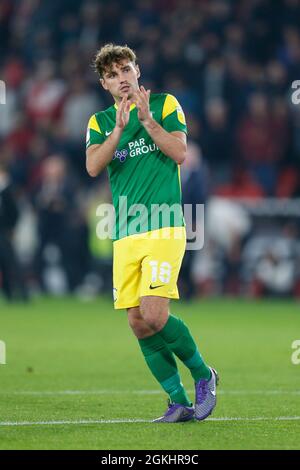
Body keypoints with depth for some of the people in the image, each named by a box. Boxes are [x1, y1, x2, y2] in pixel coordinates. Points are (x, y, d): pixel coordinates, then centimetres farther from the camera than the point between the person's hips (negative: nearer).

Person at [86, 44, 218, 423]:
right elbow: (93, 167, -3)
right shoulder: (100, 122, 14)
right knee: (137, 322, -2)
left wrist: (147, 120, -14)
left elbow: (179, 153, -6)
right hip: (125, 235, 5)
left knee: (154, 316, -17)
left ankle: (203, 375, 5)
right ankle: (179, 402, 6)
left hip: (163, 228, -4)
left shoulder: (165, 104, 6)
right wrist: (120, 128, -14)